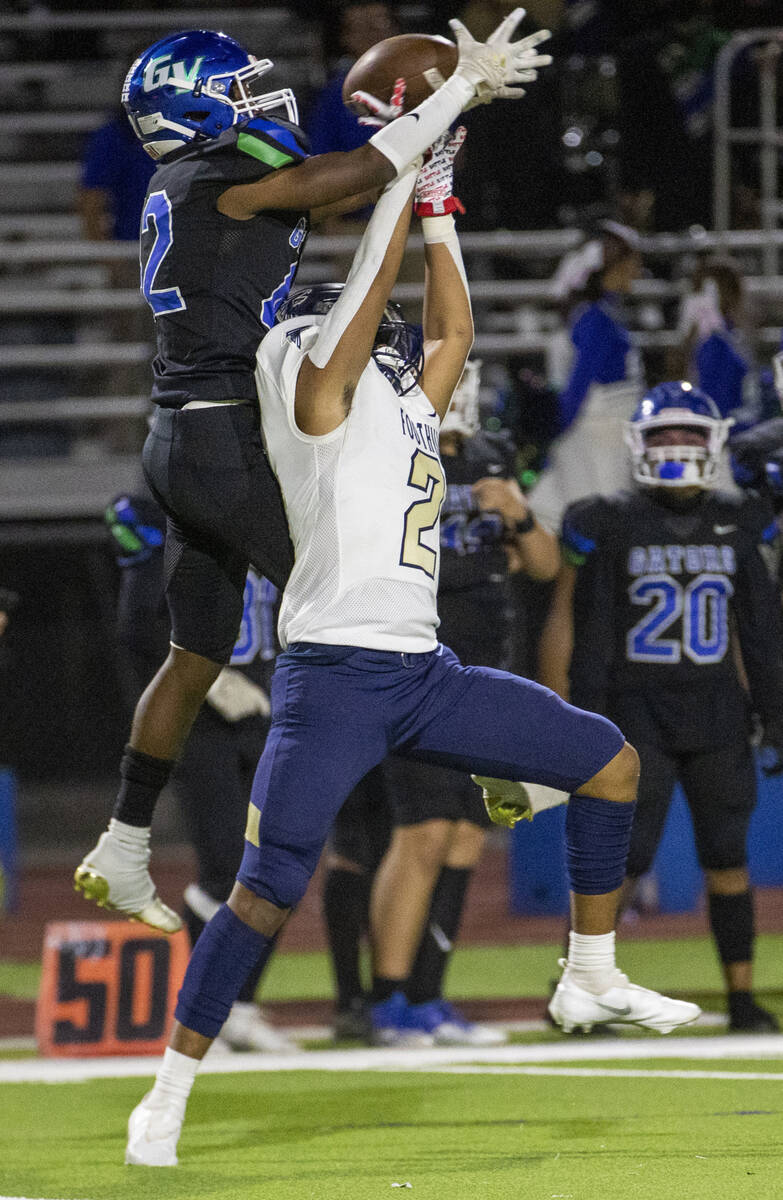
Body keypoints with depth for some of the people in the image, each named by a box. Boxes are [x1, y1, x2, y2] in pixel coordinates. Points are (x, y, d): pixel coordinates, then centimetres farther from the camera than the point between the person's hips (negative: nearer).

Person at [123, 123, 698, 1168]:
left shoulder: (408, 405, 20)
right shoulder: (318, 389, 0)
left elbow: (455, 328, 30)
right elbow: (372, 284, -7)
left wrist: (437, 205, 28)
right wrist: (406, 170, 2)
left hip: (425, 676, 8)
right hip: (335, 677, -8)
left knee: (611, 762, 8)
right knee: (269, 893, -13)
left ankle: (592, 978, 16)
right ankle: (169, 1092, -4)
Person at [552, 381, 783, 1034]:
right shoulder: (611, 526, -1)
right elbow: (591, 635, -1)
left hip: (716, 712, 3)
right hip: (638, 711, -3)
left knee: (728, 856, 4)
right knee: (625, 853, -9)